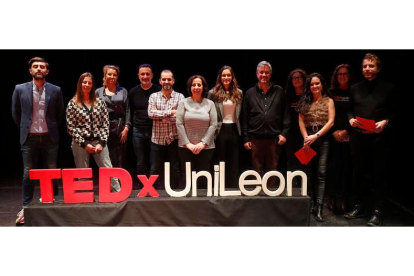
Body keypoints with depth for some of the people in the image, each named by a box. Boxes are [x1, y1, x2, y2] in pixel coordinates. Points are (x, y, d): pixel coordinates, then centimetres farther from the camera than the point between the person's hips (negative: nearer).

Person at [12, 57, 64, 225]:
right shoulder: (20, 89, 1)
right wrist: (24, 128, 10)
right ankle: (25, 208, 16)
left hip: (49, 138, 0)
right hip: (29, 138, 0)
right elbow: (15, 113, 12)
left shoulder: (55, 90, 1)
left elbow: (60, 114, 11)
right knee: (28, 173, 6)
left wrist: (53, 128, 10)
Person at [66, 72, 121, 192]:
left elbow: (105, 124, 4)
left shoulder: (99, 102, 5)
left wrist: (102, 142, -6)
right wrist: (84, 144, -9)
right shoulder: (72, 104, 0)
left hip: (98, 142, 1)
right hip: (80, 144, -1)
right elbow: (70, 127, -3)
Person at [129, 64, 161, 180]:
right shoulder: (133, 92, 6)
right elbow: (131, 112, 13)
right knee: (141, 163, 9)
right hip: (138, 131, 2)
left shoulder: (158, 91, -3)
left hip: (154, 130, -2)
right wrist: (132, 125, 6)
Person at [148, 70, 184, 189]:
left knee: (175, 170, 9)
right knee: (154, 170, 9)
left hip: (173, 139, -1)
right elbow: (150, 113, -11)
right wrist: (170, 112, -15)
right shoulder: (154, 96, 5)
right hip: (157, 139, 1)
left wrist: (159, 115, -11)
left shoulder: (180, 97, 1)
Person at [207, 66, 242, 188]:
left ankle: (234, 189, 18)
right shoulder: (213, 93, -2)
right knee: (219, 162, 5)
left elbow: (241, 114, 13)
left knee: (234, 163, 9)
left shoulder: (239, 93, 8)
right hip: (220, 130, -3)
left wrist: (241, 131, 8)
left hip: (234, 130, 3)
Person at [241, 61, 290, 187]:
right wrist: (246, 138, 1)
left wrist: (284, 133, -3)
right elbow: (245, 118, 6)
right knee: (258, 170, 7)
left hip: (274, 138, 0)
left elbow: (286, 114, 6)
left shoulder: (279, 92, 8)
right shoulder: (250, 93, 8)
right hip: (255, 138, 0)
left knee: (272, 170, 7)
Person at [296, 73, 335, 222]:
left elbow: (330, 121, -3)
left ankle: (319, 207, -11)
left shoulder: (328, 101, 5)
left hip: (323, 138, -2)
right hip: (308, 138, 3)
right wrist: (306, 138, -8)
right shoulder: (305, 101, 11)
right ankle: (310, 203, 15)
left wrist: (316, 136, -11)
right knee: (309, 172, 7)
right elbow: (301, 120, 5)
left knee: (321, 173, -8)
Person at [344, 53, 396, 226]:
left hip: (379, 138, -3)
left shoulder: (388, 88, 3)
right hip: (358, 137, 3)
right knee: (359, 173, 10)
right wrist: (350, 119, -4)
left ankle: (377, 212, 10)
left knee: (379, 175, 3)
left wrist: (385, 122, -17)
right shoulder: (355, 88, 13)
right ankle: (359, 207, 22)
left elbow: (394, 112, 1)